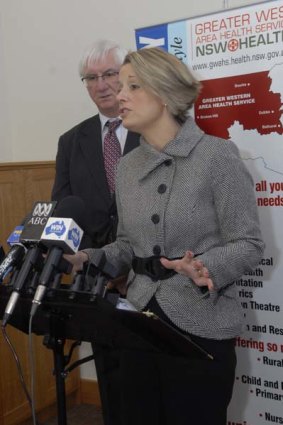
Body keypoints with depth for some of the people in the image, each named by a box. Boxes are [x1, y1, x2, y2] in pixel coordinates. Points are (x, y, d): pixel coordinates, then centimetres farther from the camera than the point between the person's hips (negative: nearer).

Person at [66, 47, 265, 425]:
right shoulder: (128, 166, 7)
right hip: (139, 319, 6)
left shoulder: (218, 155, -11)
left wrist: (206, 269, -28)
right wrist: (90, 260, -2)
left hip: (200, 325, -5)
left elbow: (249, 244, -10)